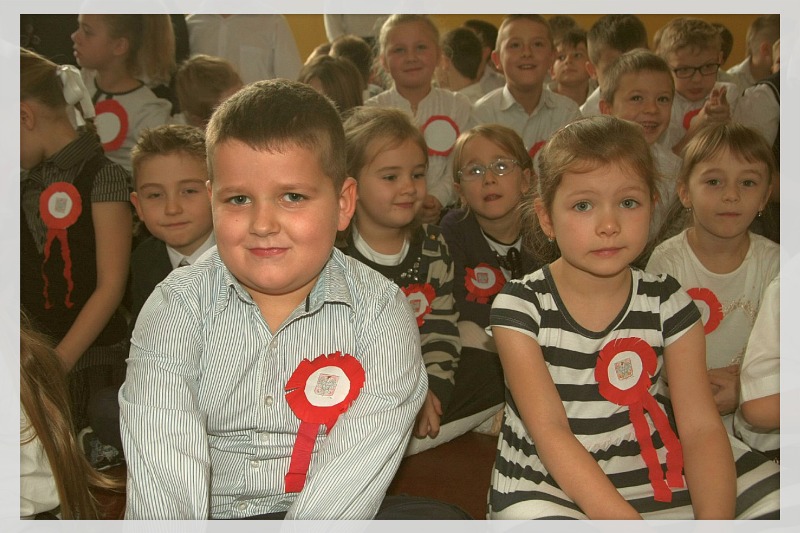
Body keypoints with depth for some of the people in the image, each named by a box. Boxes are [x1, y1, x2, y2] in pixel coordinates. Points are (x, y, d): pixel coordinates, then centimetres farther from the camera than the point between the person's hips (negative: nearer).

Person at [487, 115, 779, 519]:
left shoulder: (667, 302, -1)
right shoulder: (521, 306, -10)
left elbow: (701, 426, -5)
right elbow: (549, 430, -16)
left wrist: (714, 517, -22)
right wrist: (623, 520, -27)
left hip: (658, 481, 3)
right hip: (549, 488, -3)